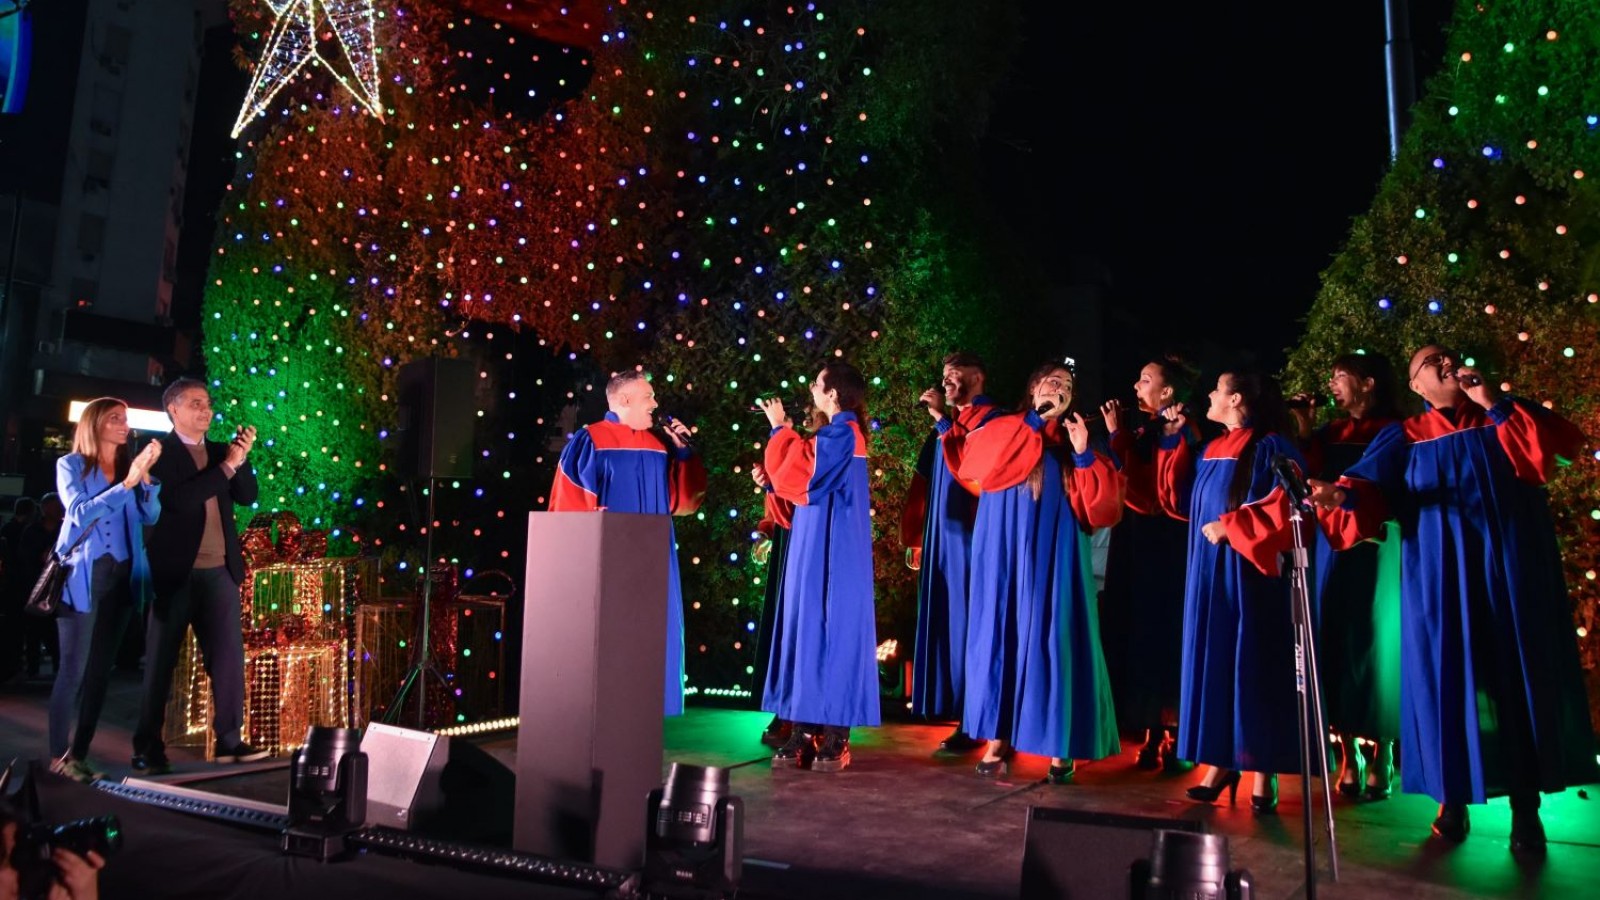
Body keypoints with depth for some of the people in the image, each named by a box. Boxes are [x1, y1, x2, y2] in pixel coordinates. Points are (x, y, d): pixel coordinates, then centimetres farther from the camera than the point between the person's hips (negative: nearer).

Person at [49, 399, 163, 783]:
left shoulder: (131, 465, 12)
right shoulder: (71, 465, 2)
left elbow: (151, 516, 2)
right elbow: (80, 513, -12)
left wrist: (146, 475, -11)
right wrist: (127, 483, -20)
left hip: (122, 576, 4)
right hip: (82, 576, -4)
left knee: (101, 669, 6)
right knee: (74, 669, -5)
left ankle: (79, 754, 12)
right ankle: (58, 755, 3)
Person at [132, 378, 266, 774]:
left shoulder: (218, 451, 12)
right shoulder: (158, 452, -5)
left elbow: (248, 496, 5)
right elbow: (179, 499, -20)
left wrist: (242, 458, -9)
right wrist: (226, 466, -19)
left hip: (219, 571, 5)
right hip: (175, 572, -5)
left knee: (229, 656, 5)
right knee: (160, 662, 5)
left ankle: (229, 740, 12)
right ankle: (148, 748, 14)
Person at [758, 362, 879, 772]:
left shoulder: (839, 434, -15)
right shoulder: (841, 433, 16)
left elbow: (790, 477, -15)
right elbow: (804, 473, 19)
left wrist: (780, 429, -2)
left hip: (829, 549, -10)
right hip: (822, 546, 10)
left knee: (827, 628, -6)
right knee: (809, 628, 8)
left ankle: (834, 737, 1)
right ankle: (808, 732, 12)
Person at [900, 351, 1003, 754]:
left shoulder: (989, 419, -7)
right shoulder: (947, 422, 17)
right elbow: (924, 481, 17)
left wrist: (943, 421, -17)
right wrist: (915, 534, 14)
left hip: (968, 534, -8)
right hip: (939, 533, 8)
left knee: (965, 622, -6)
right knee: (941, 621, 10)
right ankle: (946, 704, 19)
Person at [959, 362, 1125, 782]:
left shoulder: (1074, 440, 12)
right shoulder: (1003, 429, 9)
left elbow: (1102, 504, 1)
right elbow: (975, 464, -15)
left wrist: (1083, 454, -12)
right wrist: (1035, 420, -10)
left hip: (1054, 554, 1)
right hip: (1005, 550, 0)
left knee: (1052, 639, 0)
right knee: (1001, 632, 1)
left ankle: (1059, 746, 7)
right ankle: (998, 739, 9)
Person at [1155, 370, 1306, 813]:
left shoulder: (1269, 447, -7)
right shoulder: (1209, 451, 15)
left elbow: (1284, 505, -17)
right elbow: (1179, 498, 16)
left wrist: (1232, 526, -19)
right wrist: (1174, 441, 15)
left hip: (1245, 570, -7)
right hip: (1208, 571, 7)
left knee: (1250, 664, -3)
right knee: (1211, 660, 8)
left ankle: (1262, 772, 6)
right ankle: (1220, 762, 15)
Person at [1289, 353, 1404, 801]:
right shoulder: (1330, 433, 14)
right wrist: (1302, 431, -2)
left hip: (1373, 549, -4)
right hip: (1330, 546, 4)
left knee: (1370, 644, 0)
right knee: (1335, 644, 3)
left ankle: (1379, 759, 10)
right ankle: (1349, 759, 10)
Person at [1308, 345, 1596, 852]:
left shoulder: (1505, 416, 13)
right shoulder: (1405, 438, 9)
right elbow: (1371, 487, -8)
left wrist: (1495, 404, -6)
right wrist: (1343, 494, -30)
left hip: (1512, 569, 1)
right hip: (1442, 576, -1)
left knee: (1521, 676, 2)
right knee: (1448, 676, 0)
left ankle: (1526, 806, 12)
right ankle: (1453, 798, 12)